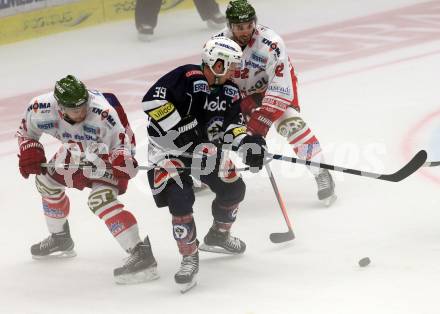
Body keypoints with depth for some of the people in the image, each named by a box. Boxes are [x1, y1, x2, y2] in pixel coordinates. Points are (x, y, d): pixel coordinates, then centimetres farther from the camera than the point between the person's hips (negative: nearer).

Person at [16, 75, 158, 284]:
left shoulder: (103, 112, -41)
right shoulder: (40, 108, -26)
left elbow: (122, 143, -29)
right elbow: (26, 132, -4)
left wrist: (122, 167, -47)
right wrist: (29, 152, -21)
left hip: (110, 154, -7)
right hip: (77, 151, 7)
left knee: (100, 199, -25)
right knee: (47, 180, 15)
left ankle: (141, 254, -30)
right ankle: (60, 239, 39)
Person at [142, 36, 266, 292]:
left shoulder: (230, 92, -3)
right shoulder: (186, 77, -25)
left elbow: (233, 126, -6)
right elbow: (152, 100, -31)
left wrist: (248, 142, -27)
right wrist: (179, 127, -31)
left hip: (205, 147, 7)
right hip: (170, 148, -7)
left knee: (233, 189, 9)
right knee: (180, 199, -21)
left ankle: (219, 235, 35)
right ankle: (189, 257, -7)